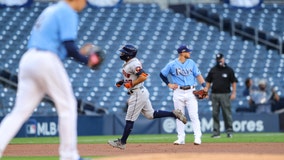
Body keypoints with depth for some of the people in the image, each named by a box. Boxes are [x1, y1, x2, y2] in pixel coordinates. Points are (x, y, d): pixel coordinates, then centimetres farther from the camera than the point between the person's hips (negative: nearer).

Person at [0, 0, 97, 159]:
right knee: (67, 106, 4)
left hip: (28, 59, 8)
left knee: (21, 111, 3)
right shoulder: (68, 13, -4)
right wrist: (86, 60, 1)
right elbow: (69, 46, -14)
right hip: (47, 61, -8)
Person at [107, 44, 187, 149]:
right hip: (141, 93, 11)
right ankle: (174, 114, 16)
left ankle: (122, 142, 0)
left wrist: (131, 84, -23)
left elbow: (143, 76, -30)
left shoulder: (134, 64, -20)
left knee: (129, 119, -5)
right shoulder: (127, 63, 11)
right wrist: (122, 82, 11)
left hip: (138, 94, -11)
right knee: (150, 115, 17)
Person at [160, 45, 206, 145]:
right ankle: (181, 138, 11)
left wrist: (204, 86, -6)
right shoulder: (172, 65, 0)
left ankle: (197, 137, -8)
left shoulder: (191, 63, 7)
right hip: (178, 93, 0)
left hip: (190, 92, 0)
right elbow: (162, 74, 11)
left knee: (194, 115, -7)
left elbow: (198, 75, 6)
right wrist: (169, 84, 3)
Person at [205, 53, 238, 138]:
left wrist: (233, 93, -7)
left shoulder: (229, 70, 2)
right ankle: (216, 132, 5)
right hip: (214, 94, 3)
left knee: (227, 113, -4)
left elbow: (234, 82, 2)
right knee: (215, 113, 2)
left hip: (225, 95, -3)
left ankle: (229, 131, 2)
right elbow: (208, 82, 14)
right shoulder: (213, 70, 11)